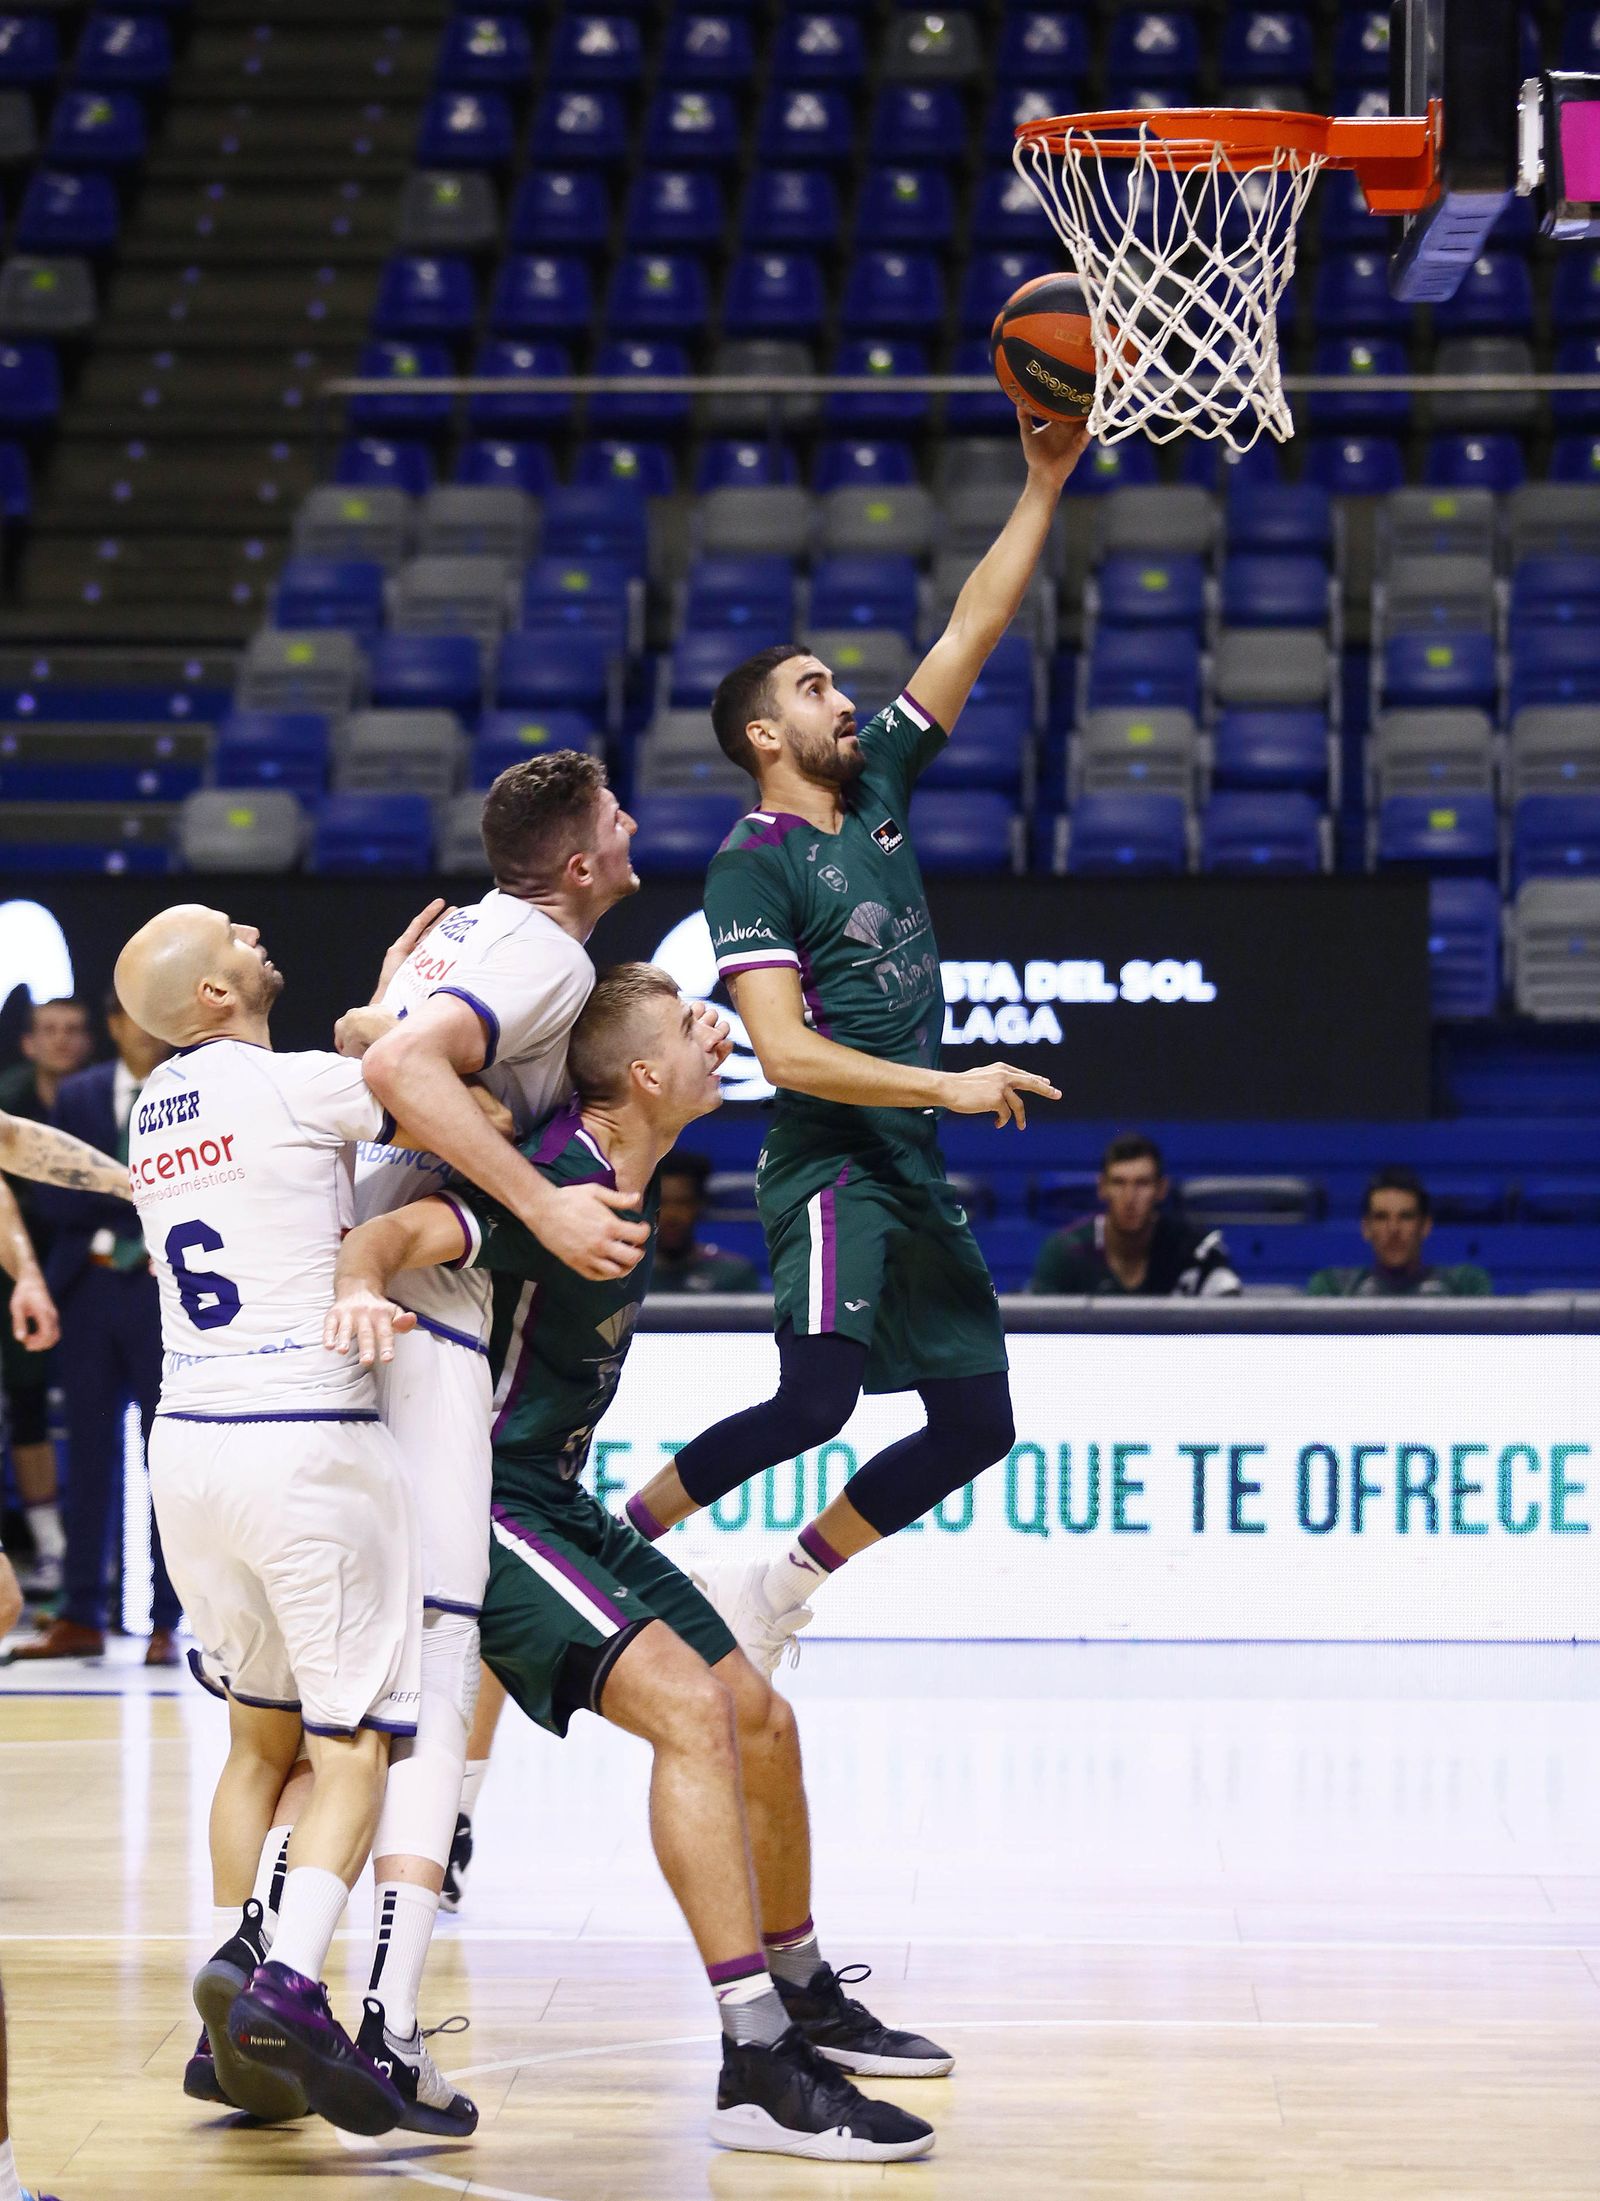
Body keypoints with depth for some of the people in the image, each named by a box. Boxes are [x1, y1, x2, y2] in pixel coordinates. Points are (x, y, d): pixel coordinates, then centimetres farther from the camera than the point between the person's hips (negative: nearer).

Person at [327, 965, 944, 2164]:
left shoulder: (632, 1179, 7)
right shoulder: (559, 1184, -22)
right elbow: (397, 1231, -38)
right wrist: (363, 1285, -56)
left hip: (562, 1504, 10)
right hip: (489, 1509, -10)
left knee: (762, 1719, 13)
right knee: (689, 1706, -25)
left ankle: (807, 2002, 35)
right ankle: (758, 2067, -28)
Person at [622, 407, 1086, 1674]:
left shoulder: (877, 784, 12)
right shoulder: (754, 868, -9)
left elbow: (973, 632, 10)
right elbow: (786, 1051, -19)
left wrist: (1046, 486, 4)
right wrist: (947, 1086, -23)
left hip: (914, 1168, 8)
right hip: (833, 1161, -8)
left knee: (978, 1422, 8)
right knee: (817, 1398, -24)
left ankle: (782, 1587, 17)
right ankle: (616, 1535, -7)